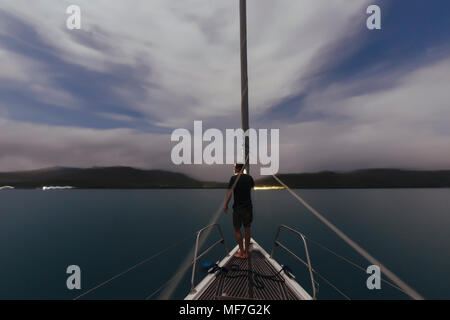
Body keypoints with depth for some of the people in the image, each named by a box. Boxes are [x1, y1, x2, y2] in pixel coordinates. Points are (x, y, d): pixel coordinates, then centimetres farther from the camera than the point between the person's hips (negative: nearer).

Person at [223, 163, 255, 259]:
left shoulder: (233, 178, -11)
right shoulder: (249, 177, 2)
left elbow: (229, 193, -16)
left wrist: (225, 205, -6)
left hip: (238, 208, -4)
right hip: (248, 207, 4)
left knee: (237, 229, 9)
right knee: (247, 228, 14)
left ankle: (242, 252, 14)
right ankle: (246, 252, 23)